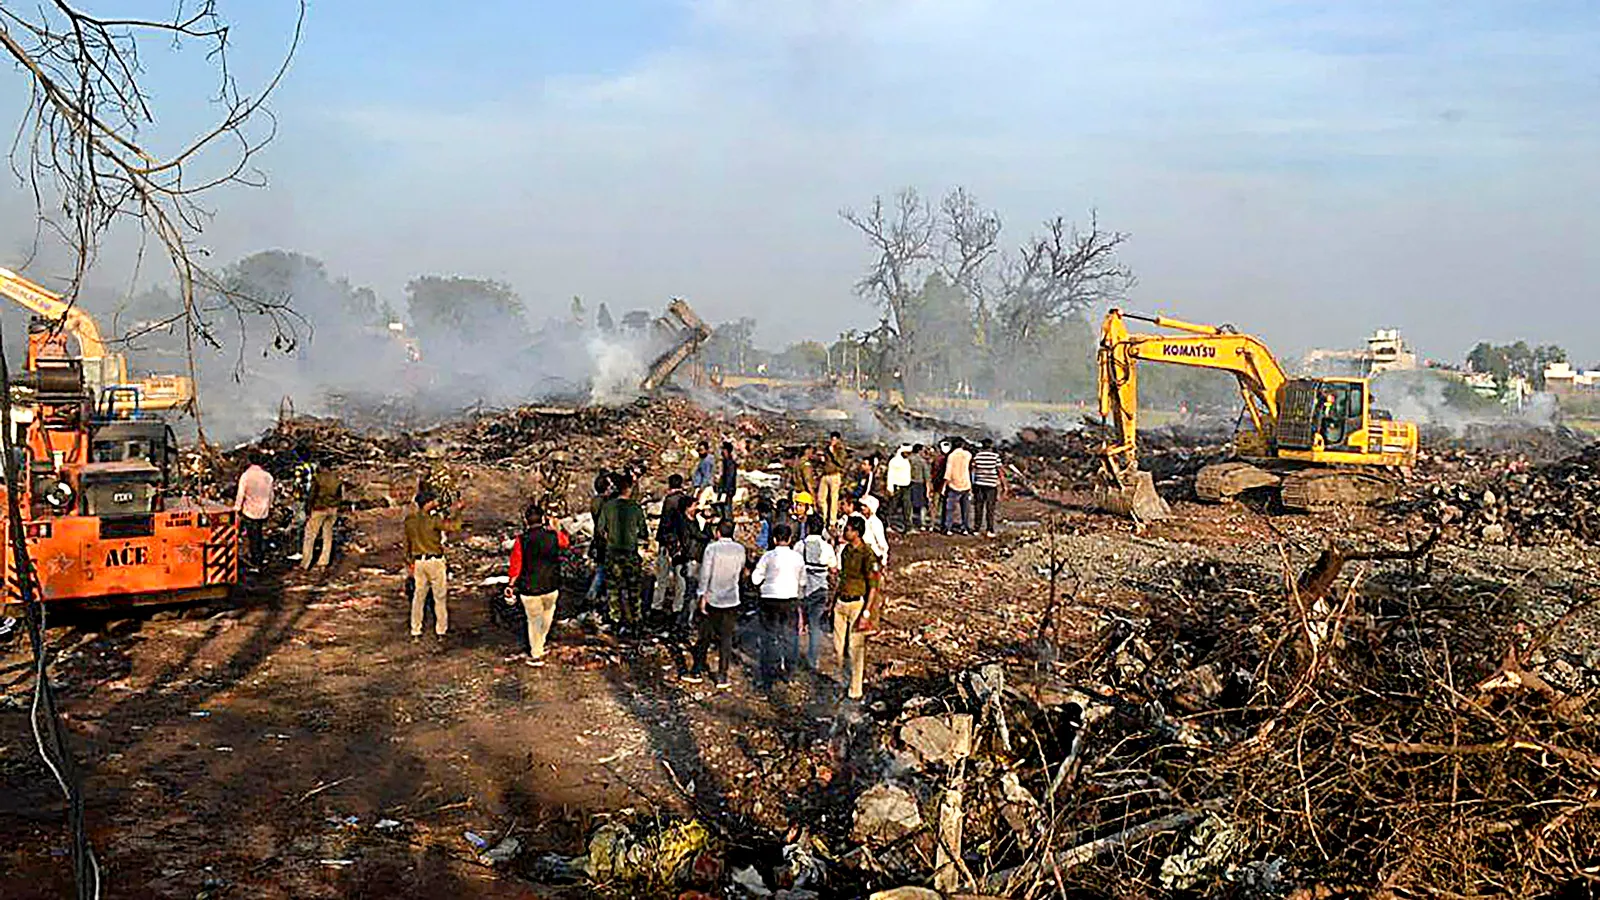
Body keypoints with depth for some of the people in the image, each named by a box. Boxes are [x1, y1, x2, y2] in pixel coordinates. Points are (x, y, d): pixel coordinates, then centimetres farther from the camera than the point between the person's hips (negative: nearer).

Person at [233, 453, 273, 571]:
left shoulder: (246, 476, -13)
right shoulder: (268, 476, -2)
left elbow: (240, 494, -13)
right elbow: (271, 494, 7)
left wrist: (237, 508, -6)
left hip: (250, 511, -3)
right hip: (264, 511, 3)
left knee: (253, 537, 5)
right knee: (262, 536, 15)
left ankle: (255, 562, 10)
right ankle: (261, 559, 20)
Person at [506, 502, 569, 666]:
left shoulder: (521, 541, -15)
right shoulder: (553, 536, -9)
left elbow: (515, 566, -10)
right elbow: (566, 542, 15)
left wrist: (511, 586, 2)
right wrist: (555, 527, 24)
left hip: (529, 590, -2)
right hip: (551, 587, 2)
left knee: (533, 620, 16)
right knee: (549, 610, 30)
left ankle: (536, 655, 24)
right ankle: (540, 643, 37)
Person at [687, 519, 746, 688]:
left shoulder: (712, 548, -9)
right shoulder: (740, 549, -1)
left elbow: (705, 573, -11)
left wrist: (703, 596, -7)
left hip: (712, 598, -2)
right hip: (731, 599, 2)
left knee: (704, 636, 11)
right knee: (726, 638, 6)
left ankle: (697, 671, 17)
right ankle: (722, 676, 5)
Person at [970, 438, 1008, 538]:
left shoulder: (977, 455, 0)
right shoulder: (995, 456, -5)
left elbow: (973, 470, 4)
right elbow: (1000, 470, -4)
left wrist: (972, 483, 14)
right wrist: (1004, 485, 3)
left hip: (979, 484, 2)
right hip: (991, 484, -2)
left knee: (979, 507, 10)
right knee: (990, 508, 4)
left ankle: (977, 527, 12)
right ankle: (990, 529, 1)